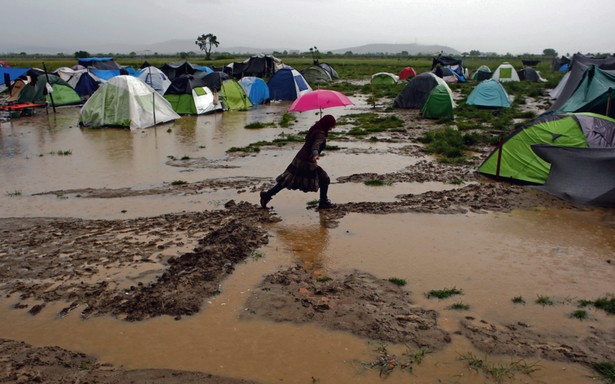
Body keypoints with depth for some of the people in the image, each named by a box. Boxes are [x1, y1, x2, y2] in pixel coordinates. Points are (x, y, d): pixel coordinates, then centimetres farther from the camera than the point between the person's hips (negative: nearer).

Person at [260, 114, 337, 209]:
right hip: (308, 163, -9)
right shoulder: (321, 134, -16)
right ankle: (323, 202, 15)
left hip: (299, 159, 9)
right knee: (324, 180, 8)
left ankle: (267, 195, 12)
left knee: (287, 180, 12)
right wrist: (315, 154, -54)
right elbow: (316, 145, -36)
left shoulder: (314, 129, 10)